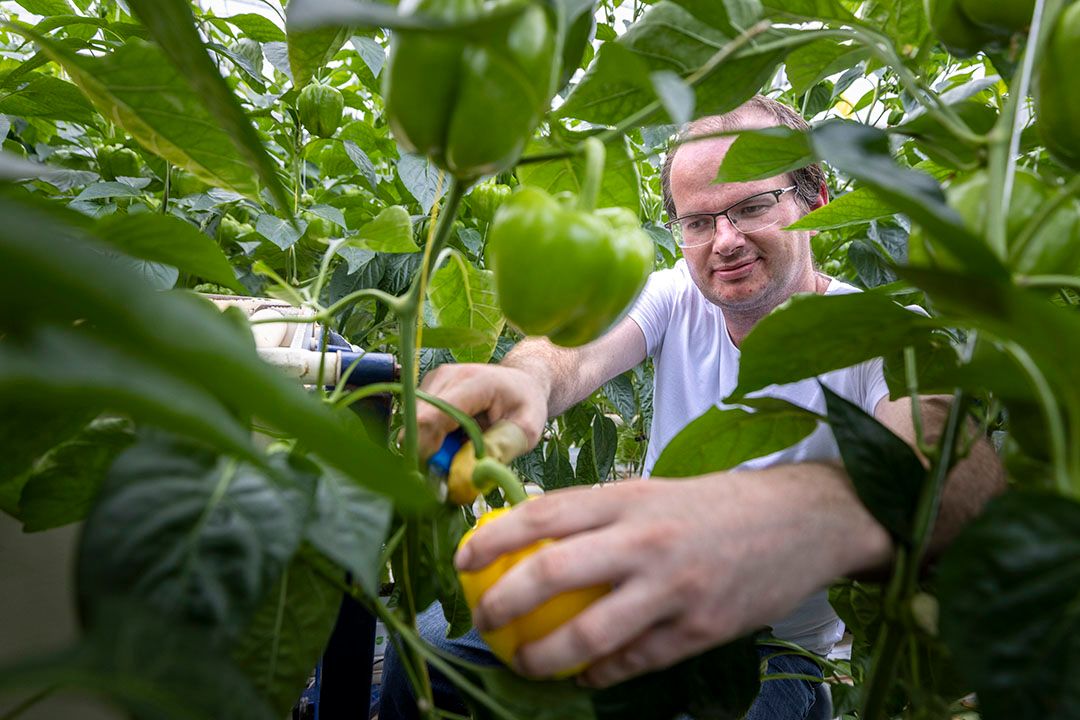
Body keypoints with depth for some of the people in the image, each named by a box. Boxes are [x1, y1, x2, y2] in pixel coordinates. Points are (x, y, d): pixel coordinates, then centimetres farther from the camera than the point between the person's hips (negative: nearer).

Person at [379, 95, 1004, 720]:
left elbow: (962, 468, -38)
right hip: (645, 599, 4)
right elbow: (581, 353, -22)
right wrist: (528, 379, -47)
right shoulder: (678, 296, -3)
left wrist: (831, 510, -62)